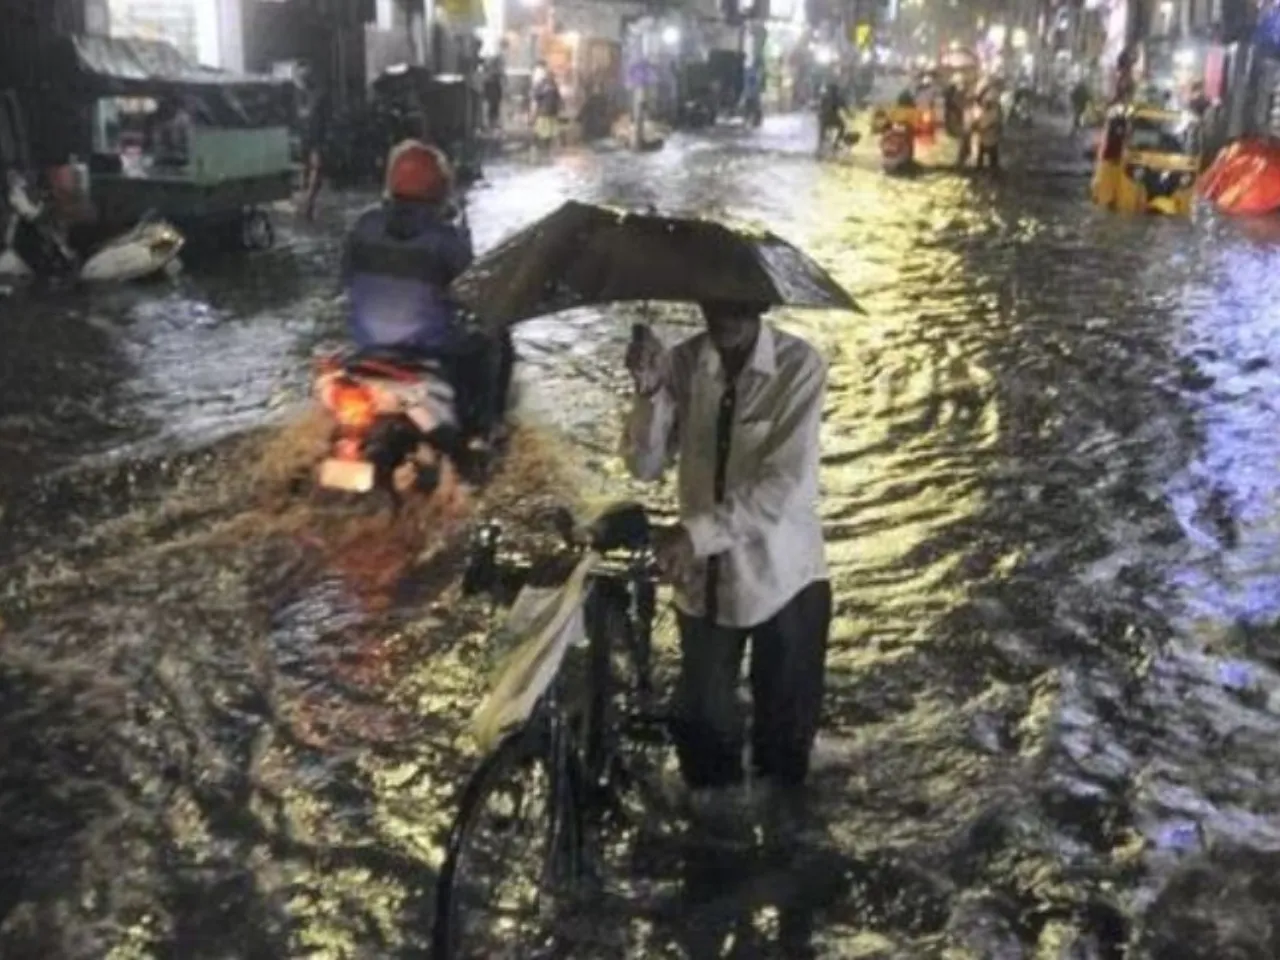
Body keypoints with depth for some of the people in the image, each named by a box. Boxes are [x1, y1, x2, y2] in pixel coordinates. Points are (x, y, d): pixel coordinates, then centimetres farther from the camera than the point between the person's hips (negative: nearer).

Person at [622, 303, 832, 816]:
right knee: (702, 717, 16)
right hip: (704, 574, 3)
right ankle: (709, 813, 43)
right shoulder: (683, 362, -6)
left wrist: (697, 532, -28)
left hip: (782, 576, -3)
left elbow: (783, 485, -23)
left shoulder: (799, 366, -17)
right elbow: (645, 465, -8)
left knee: (785, 721, 15)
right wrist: (649, 391, -24)